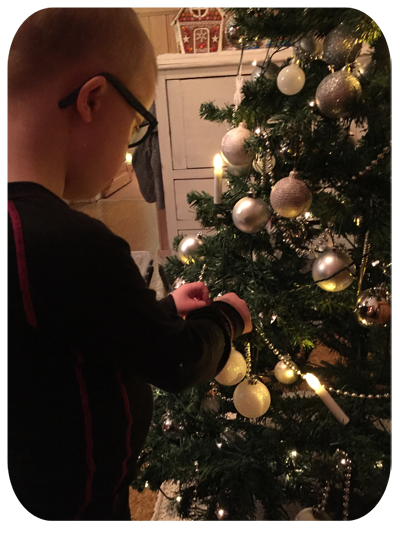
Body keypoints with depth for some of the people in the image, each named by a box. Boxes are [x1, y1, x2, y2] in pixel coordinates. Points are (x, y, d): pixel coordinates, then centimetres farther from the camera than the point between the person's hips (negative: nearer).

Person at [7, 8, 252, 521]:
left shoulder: (20, 220, -6)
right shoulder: (72, 245, -35)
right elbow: (178, 363, -21)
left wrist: (166, 310, 8)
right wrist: (225, 316, -2)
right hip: (74, 500, -8)